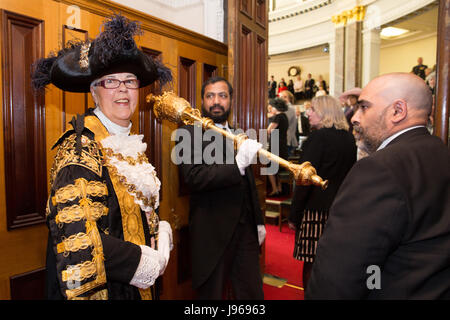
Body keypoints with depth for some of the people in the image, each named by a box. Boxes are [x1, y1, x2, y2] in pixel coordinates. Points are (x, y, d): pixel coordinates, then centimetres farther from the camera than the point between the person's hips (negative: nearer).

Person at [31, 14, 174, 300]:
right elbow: (77, 237, -28)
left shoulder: (130, 144, 3)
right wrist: (145, 261, -18)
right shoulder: (81, 147, -21)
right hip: (104, 286, -7)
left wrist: (161, 232, -7)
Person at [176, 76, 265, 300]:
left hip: (245, 231, 6)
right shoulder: (189, 133, -7)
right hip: (212, 234, -6)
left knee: (252, 293, 16)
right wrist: (238, 163, -27)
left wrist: (258, 220, 19)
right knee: (211, 293, 13)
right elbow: (194, 178, -22)